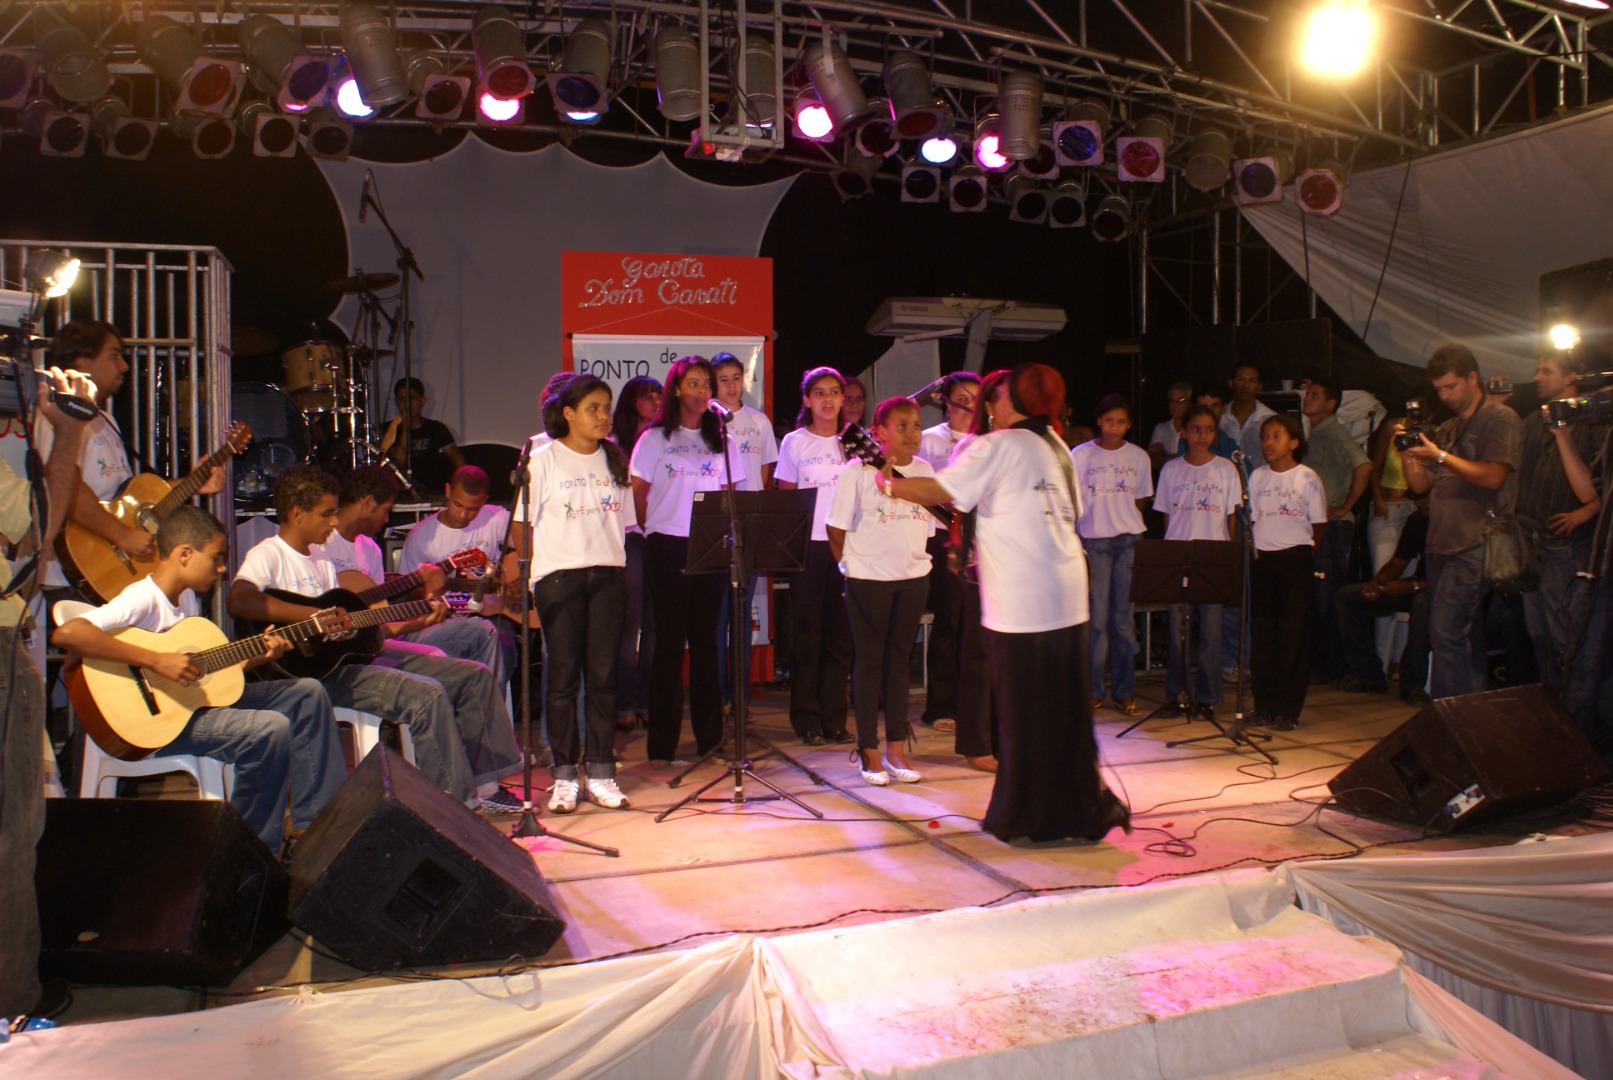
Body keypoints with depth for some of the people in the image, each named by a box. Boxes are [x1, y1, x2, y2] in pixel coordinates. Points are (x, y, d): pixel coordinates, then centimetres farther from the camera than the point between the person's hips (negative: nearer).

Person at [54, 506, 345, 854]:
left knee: (307, 693, 7)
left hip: (197, 699, 10)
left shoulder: (188, 597, 9)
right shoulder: (143, 600, -18)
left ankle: (314, 821, 8)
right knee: (270, 728, -29)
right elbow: (65, 633, -34)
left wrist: (258, 655, 1)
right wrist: (156, 661, -33)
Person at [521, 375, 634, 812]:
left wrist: (622, 571, 6)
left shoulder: (615, 460, 13)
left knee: (603, 675, 4)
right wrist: (525, 581, -7)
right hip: (559, 574, -3)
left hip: (609, 572, 3)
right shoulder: (543, 460, 0)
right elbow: (524, 524, -1)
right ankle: (564, 776, 7)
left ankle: (599, 772, 11)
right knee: (563, 675, 0)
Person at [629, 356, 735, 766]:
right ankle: (662, 743, 4)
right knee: (669, 640, -1)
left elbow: (728, 493, 13)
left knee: (704, 639, 7)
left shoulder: (720, 440, 13)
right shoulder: (655, 438, 4)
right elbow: (638, 494, 4)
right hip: (667, 548, -3)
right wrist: (652, 530, 1)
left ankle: (709, 734, 15)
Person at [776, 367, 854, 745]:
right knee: (807, 632, 1)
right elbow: (785, 497, 4)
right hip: (806, 545, -2)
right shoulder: (794, 443, 4)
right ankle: (807, 720, 9)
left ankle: (834, 719, 12)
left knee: (841, 633, 3)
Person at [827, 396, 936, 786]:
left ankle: (896, 749, 17)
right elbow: (835, 527, -5)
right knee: (870, 661, 3)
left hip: (913, 578, 4)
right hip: (868, 580, -4)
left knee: (899, 660, 10)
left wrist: (919, 559, 8)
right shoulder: (857, 472, -8)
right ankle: (869, 751, 12)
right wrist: (852, 565, -2)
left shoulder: (924, 471, 6)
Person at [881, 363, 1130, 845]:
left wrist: (890, 484, 1)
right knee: (1065, 709, 14)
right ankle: (1083, 807, 21)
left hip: (1022, 601, -8)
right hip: (1068, 594, 8)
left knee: (1023, 711, 2)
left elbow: (939, 490, -16)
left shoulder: (998, 447, -9)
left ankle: (1026, 817, 11)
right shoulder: (1055, 447, 14)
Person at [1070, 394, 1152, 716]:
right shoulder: (1081, 455, 1)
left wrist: (1132, 529, 4)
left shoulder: (1139, 457, 8)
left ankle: (1124, 692, 10)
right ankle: (1093, 692, 7)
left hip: (1130, 542, 2)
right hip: (1094, 542, -2)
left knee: (1125, 617, 3)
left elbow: (1140, 500, 16)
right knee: (1097, 618, -2)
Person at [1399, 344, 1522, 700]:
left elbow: (1493, 476, -13)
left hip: (1474, 547, -8)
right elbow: (1421, 484, 19)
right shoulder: (1446, 430, 21)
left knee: (1446, 632, -14)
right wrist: (1408, 454, 3)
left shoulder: (1501, 420, -1)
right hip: (1440, 544, 8)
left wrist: (1440, 456, -14)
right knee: (1459, 636, 9)